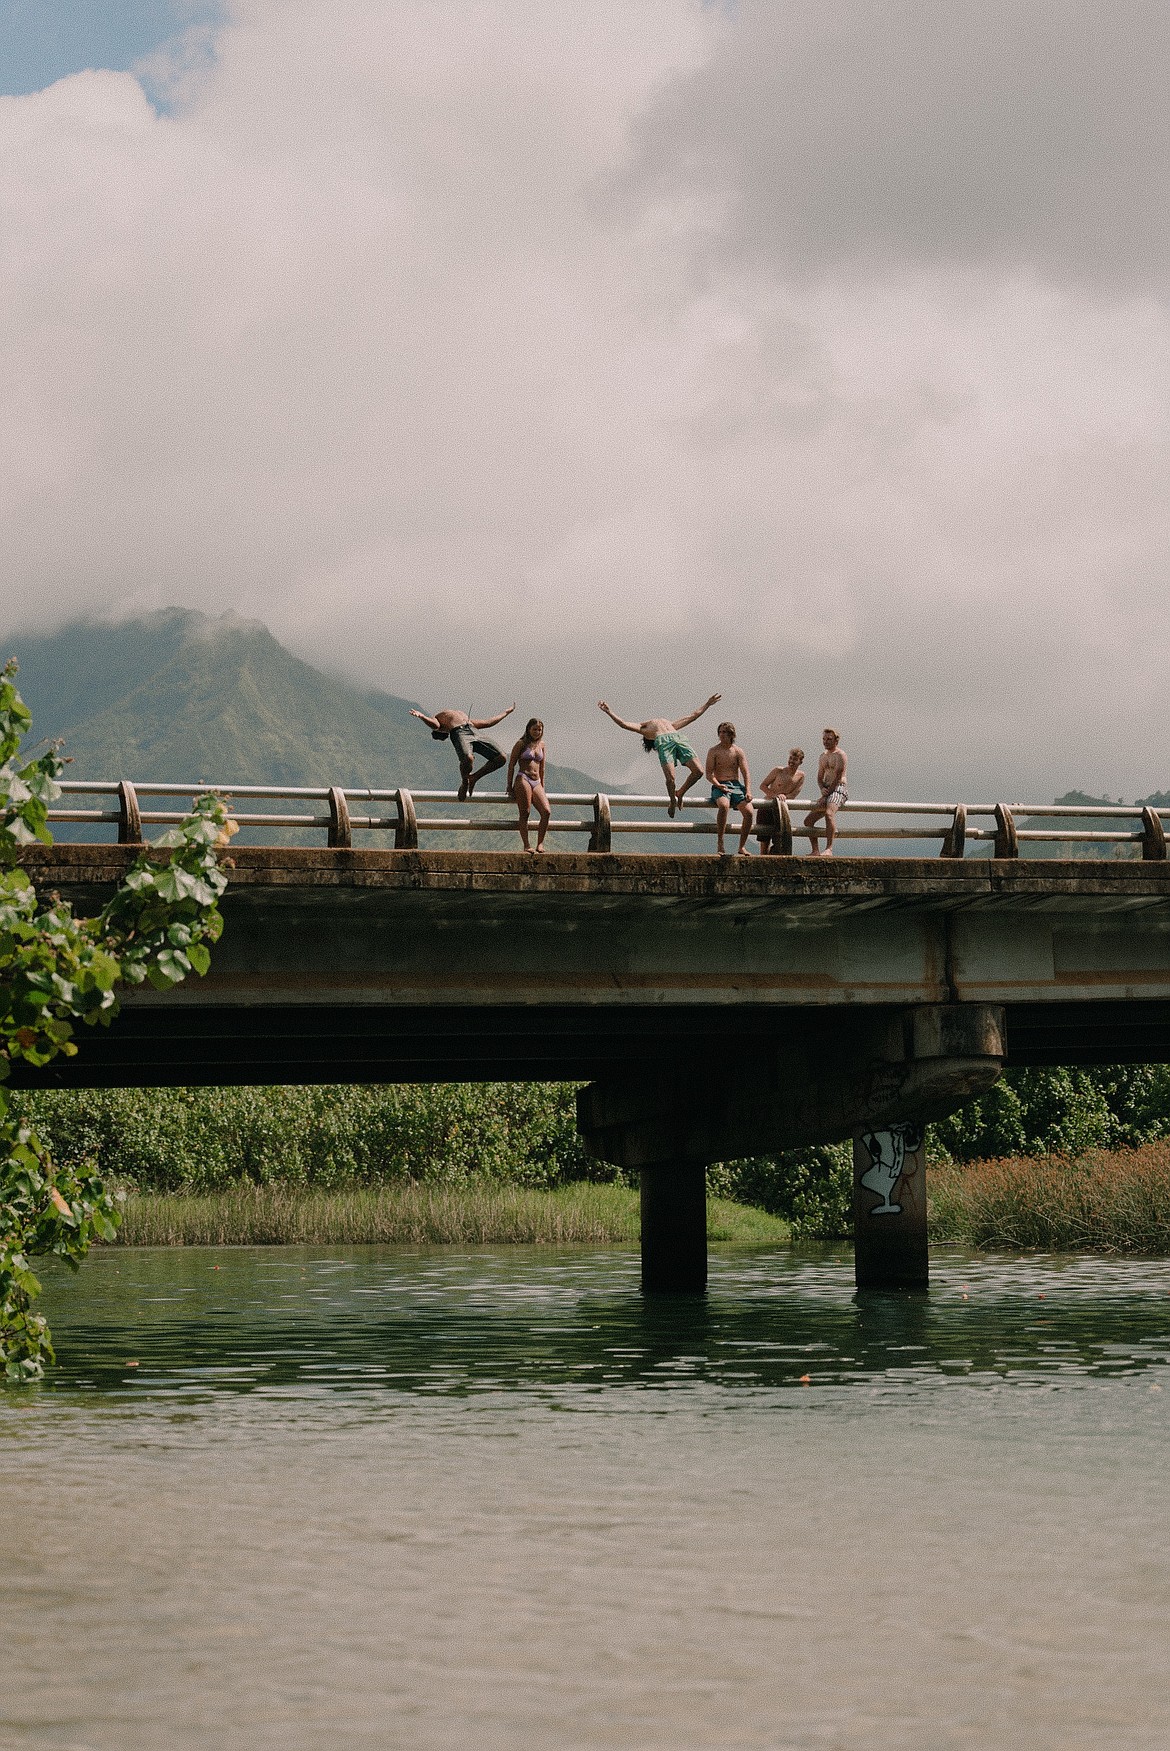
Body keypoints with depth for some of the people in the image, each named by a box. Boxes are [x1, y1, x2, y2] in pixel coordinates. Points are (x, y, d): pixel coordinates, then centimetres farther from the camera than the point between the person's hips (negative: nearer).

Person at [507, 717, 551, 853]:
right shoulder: (521, 744, 3)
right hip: (523, 779, -5)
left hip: (536, 782, 5)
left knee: (546, 812, -12)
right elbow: (511, 765, 3)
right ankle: (526, 845, -9)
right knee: (524, 814, -10)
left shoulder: (541, 744, 17)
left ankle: (540, 843, -7)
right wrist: (509, 785, 0)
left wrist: (542, 786, 22)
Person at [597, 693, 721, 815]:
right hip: (663, 742, -4)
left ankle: (680, 793, 14)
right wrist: (609, 712, 8)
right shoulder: (643, 727, 29)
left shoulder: (671, 724, 42)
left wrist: (708, 704, 52)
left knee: (698, 771, -13)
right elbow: (624, 724, 15)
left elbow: (693, 715, 48)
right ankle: (672, 801, 11)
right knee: (670, 778, -21)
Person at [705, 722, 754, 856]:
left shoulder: (738, 752, 9)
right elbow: (709, 774, -1)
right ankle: (720, 844, -32)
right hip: (719, 787, -3)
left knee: (748, 811, -22)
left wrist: (748, 791, -11)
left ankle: (742, 846, -9)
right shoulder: (713, 751, 4)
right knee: (724, 806, -37)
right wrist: (718, 785, -20)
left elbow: (746, 773, 3)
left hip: (736, 786, 3)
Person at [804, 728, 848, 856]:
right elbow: (819, 777, 20)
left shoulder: (840, 755, -5)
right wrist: (822, 789, -4)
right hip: (827, 791, 10)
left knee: (829, 813, -36)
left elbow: (837, 778, -13)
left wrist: (825, 796, -16)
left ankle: (829, 849, -46)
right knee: (808, 820, 7)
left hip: (838, 790, -10)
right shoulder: (823, 756, 22)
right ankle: (816, 851, 8)